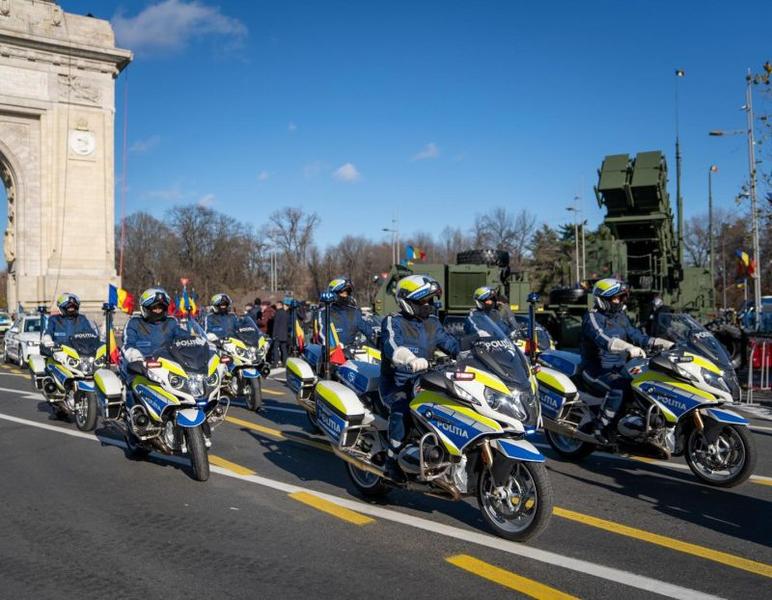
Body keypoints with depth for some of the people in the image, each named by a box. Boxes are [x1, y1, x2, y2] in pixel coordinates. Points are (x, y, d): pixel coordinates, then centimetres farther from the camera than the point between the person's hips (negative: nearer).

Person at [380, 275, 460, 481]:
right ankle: (393, 461, -22)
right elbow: (392, 345, -29)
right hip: (396, 384, -6)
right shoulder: (393, 322, -9)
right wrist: (411, 359, -50)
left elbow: (450, 343, 7)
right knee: (402, 408, -34)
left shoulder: (432, 323, 12)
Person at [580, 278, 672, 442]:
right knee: (619, 387, -35)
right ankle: (601, 428, -26)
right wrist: (630, 347, -46)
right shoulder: (592, 317, -12)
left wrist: (666, 344, -1)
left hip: (619, 369, 8)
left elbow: (636, 336, 12)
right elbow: (603, 338, -30)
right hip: (596, 369, -8)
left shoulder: (620, 317, 15)